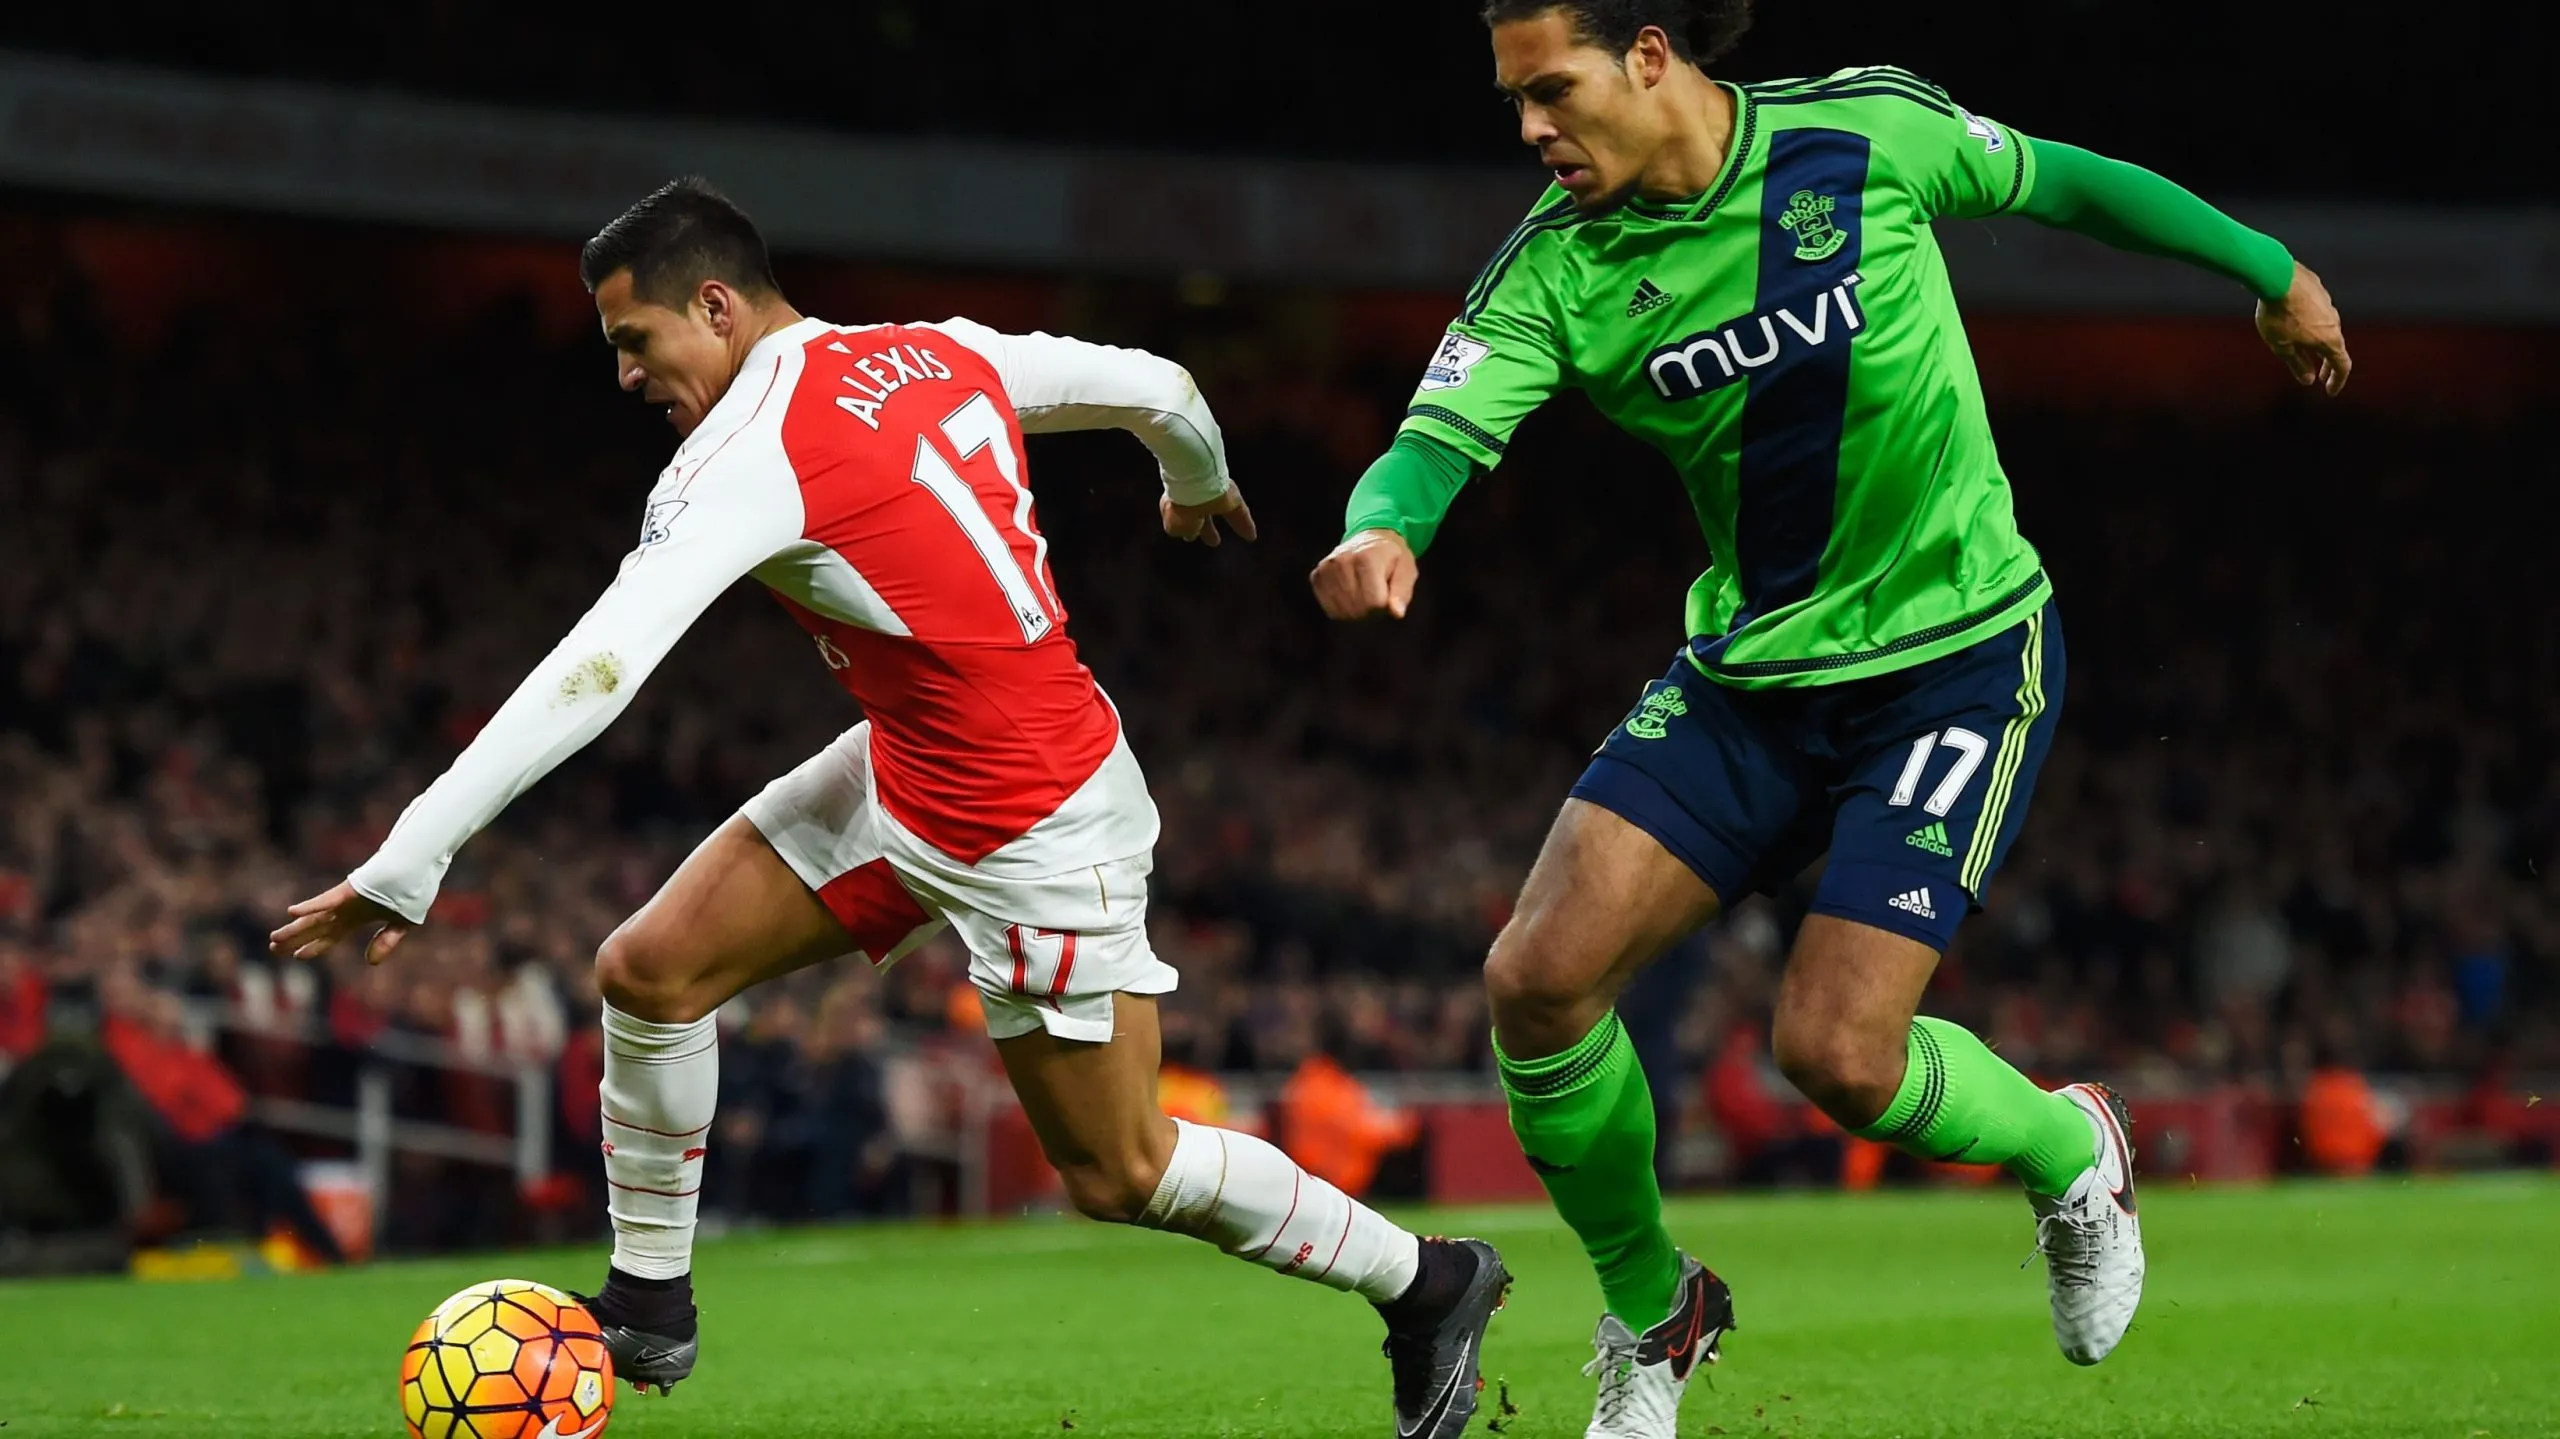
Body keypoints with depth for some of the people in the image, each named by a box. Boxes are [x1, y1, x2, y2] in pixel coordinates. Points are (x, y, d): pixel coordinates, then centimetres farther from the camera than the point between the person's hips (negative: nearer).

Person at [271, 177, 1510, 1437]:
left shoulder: (747, 457, -24)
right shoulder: (944, 354, -1)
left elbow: (591, 677, -31)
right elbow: (1157, 388, 10)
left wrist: (409, 859, -32)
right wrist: (1199, 484, 35)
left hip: (1036, 836, -9)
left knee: (1118, 1173, 5)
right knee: (649, 969, 2)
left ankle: (1429, 1286, 23)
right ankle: (649, 1305, 16)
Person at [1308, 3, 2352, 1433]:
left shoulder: (1868, 132, -13)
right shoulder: (1555, 269, -7)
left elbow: (2056, 180, 3)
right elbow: (1438, 439, -18)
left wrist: (2270, 270, 17)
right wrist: (1378, 530, -43)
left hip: (1959, 657, -4)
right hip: (1748, 674, 4)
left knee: (1838, 1053, -16)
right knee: (1539, 977, -12)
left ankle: (2067, 1148, 19)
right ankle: (1652, 1315, 13)